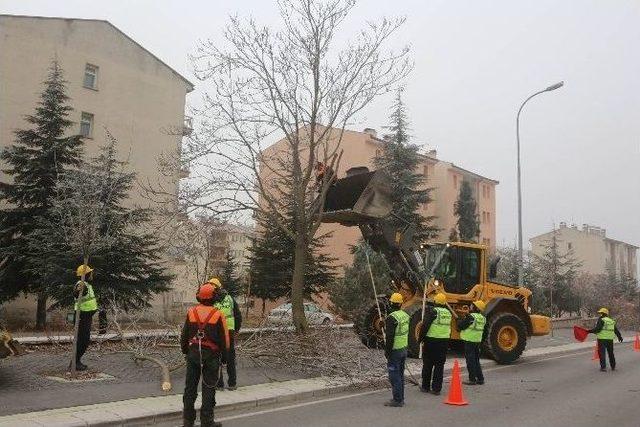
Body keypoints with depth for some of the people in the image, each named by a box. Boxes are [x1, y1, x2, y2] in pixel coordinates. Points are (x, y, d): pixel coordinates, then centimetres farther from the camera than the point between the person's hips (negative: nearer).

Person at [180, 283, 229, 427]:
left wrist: (185, 351, 20)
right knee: (208, 389, 6)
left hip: (193, 354, 3)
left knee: (190, 387, 13)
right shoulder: (218, 315, -10)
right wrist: (224, 357, 6)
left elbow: (184, 335, 6)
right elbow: (224, 339, -6)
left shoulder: (191, 312, -2)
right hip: (211, 355, -3)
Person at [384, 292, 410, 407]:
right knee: (400, 375, 16)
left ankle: (397, 400, 3)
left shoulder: (392, 318, -20)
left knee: (394, 376, -1)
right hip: (404, 349, 9)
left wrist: (387, 351, -15)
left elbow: (390, 337, -22)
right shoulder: (405, 315, 7)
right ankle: (400, 398, 23)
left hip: (395, 351, -9)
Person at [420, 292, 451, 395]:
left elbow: (425, 326, -16)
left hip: (431, 341, -4)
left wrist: (421, 338, -7)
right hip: (444, 342, 4)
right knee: (439, 366, 8)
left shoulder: (432, 311, -11)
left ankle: (425, 387, 13)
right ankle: (436, 388, 8)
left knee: (427, 364, 7)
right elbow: (449, 328, 13)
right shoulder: (448, 313, 8)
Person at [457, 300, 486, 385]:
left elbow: (461, 326, -16)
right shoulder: (482, 318, 7)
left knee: (470, 360, -1)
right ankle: (480, 379, 20)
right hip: (478, 340, 8)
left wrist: (459, 320, 5)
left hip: (469, 340, -8)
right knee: (476, 360, 17)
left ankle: (472, 379, 2)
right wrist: (465, 319, 15)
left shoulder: (471, 316, -17)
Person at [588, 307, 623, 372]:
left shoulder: (601, 320, -9)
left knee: (602, 353, -2)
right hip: (610, 339, 7)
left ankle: (603, 367, -5)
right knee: (611, 353, 18)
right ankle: (613, 366, 27)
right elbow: (616, 330, 21)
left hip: (602, 339, -7)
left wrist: (590, 331, -14)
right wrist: (619, 336, 31)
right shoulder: (612, 321, 14)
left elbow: (597, 329, -19)